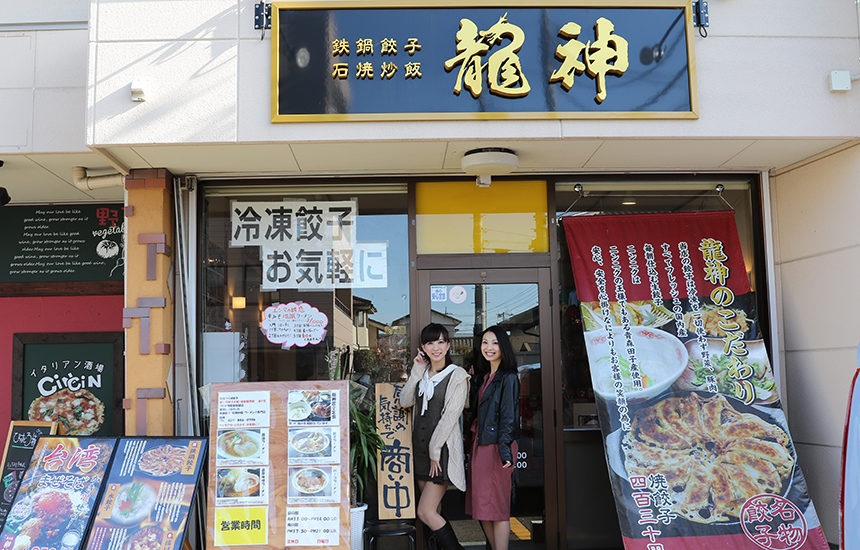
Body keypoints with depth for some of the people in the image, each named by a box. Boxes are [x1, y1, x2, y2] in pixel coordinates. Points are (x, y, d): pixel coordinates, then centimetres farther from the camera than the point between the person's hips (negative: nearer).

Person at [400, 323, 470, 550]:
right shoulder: (423, 374, 12)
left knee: (425, 512, -10)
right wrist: (416, 372, -4)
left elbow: (450, 416, -13)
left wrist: (435, 450, -15)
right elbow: (404, 402, 2)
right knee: (434, 511, 11)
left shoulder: (457, 376, -8)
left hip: (443, 450, -7)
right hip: (421, 448, 7)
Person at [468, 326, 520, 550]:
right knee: (482, 507, 11)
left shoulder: (508, 378, -9)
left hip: (496, 447, -9)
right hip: (480, 446, 9)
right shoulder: (484, 377, 16)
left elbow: (509, 417, -15)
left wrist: (504, 450, -22)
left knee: (497, 508, -4)